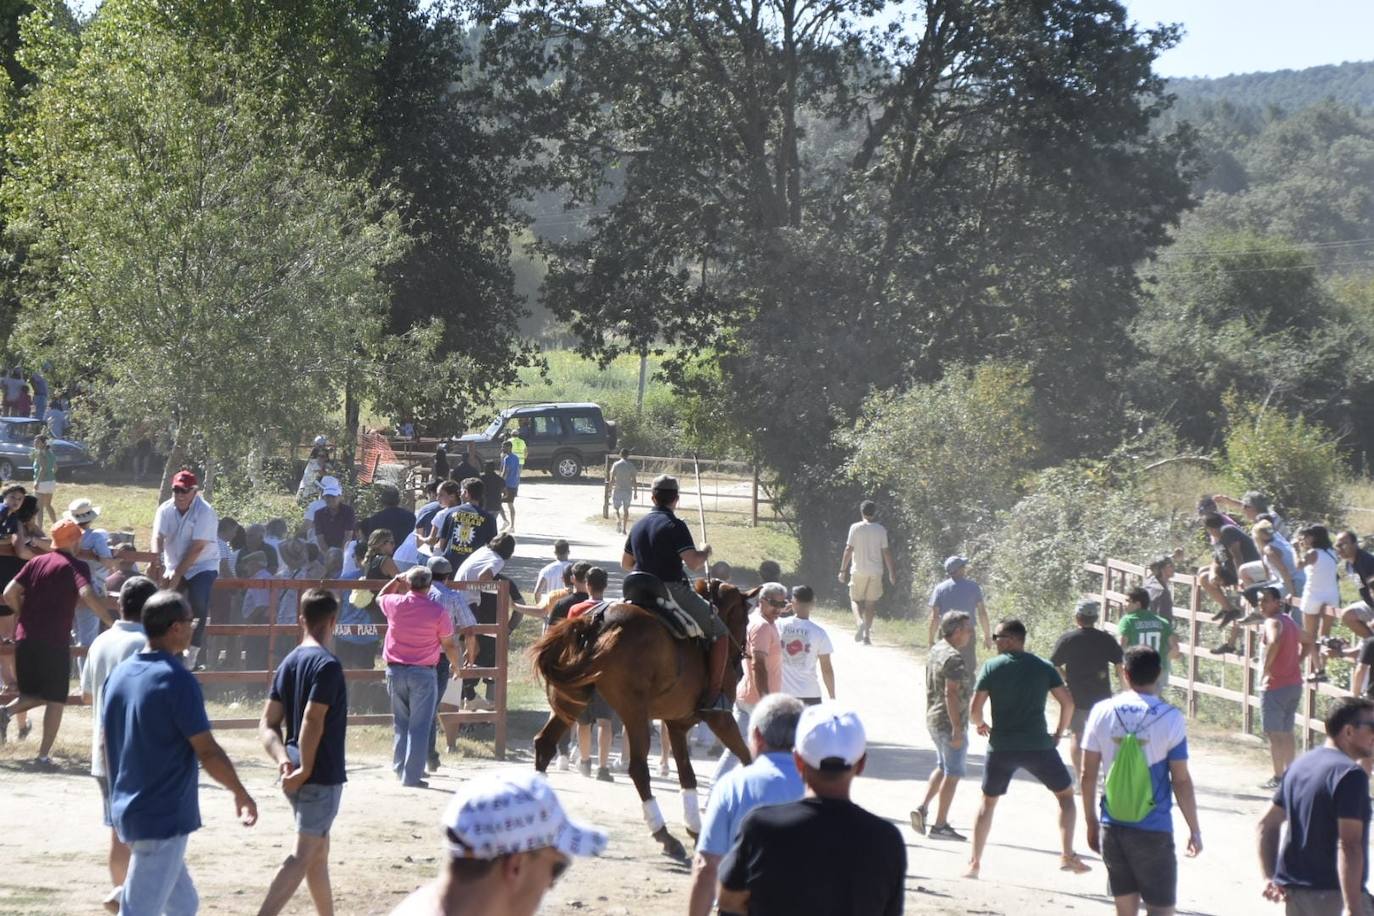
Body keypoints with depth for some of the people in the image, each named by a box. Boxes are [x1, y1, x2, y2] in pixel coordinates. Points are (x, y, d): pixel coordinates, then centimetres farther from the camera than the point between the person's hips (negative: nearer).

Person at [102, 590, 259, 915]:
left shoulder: (119, 675, 7)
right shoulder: (177, 680, -17)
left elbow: (108, 745, 15)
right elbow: (208, 752, -15)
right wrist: (242, 795, -2)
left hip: (126, 811, 9)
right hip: (163, 818, -9)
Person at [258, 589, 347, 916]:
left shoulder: (289, 662, 10)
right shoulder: (327, 665, -15)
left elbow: (267, 724, 6)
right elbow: (312, 722, -24)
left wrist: (282, 759, -5)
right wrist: (305, 770, -18)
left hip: (295, 775, 8)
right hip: (322, 775, -8)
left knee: (319, 851, 19)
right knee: (304, 854, -7)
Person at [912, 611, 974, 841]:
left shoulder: (935, 651, 10)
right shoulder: (953, 658, -19)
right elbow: (951, 694, -25)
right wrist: (957, 729, -24)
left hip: (934, 720, 9)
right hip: (950, 722, -9)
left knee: (942, 768, 23)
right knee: (953, 774, 1)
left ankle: (922, 808, 12)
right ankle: (940, 825, 5)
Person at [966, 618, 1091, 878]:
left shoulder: (991, 667, -1)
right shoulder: (1043, 667, 4)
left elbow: (975, 709, -6)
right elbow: (1068, 702, -2)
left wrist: (979, 724, 16)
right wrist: (1059, 732, 12)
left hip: (1001, 747, 0)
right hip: (1038, 746, 0)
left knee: (988, 801, 18)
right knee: (1065, 794, 15)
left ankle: (974, 862, 17)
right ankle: (1067, 855, 1)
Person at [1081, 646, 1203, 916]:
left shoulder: (1102, 712, -1)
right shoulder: (1170, 719, -9)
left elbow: (1088, 775, 3)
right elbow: (1181, 781, -6)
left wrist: (1091, 822, 14)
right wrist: (1194, 830, 4)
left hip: (1112, 827, 3)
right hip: (1153, 831, -3)